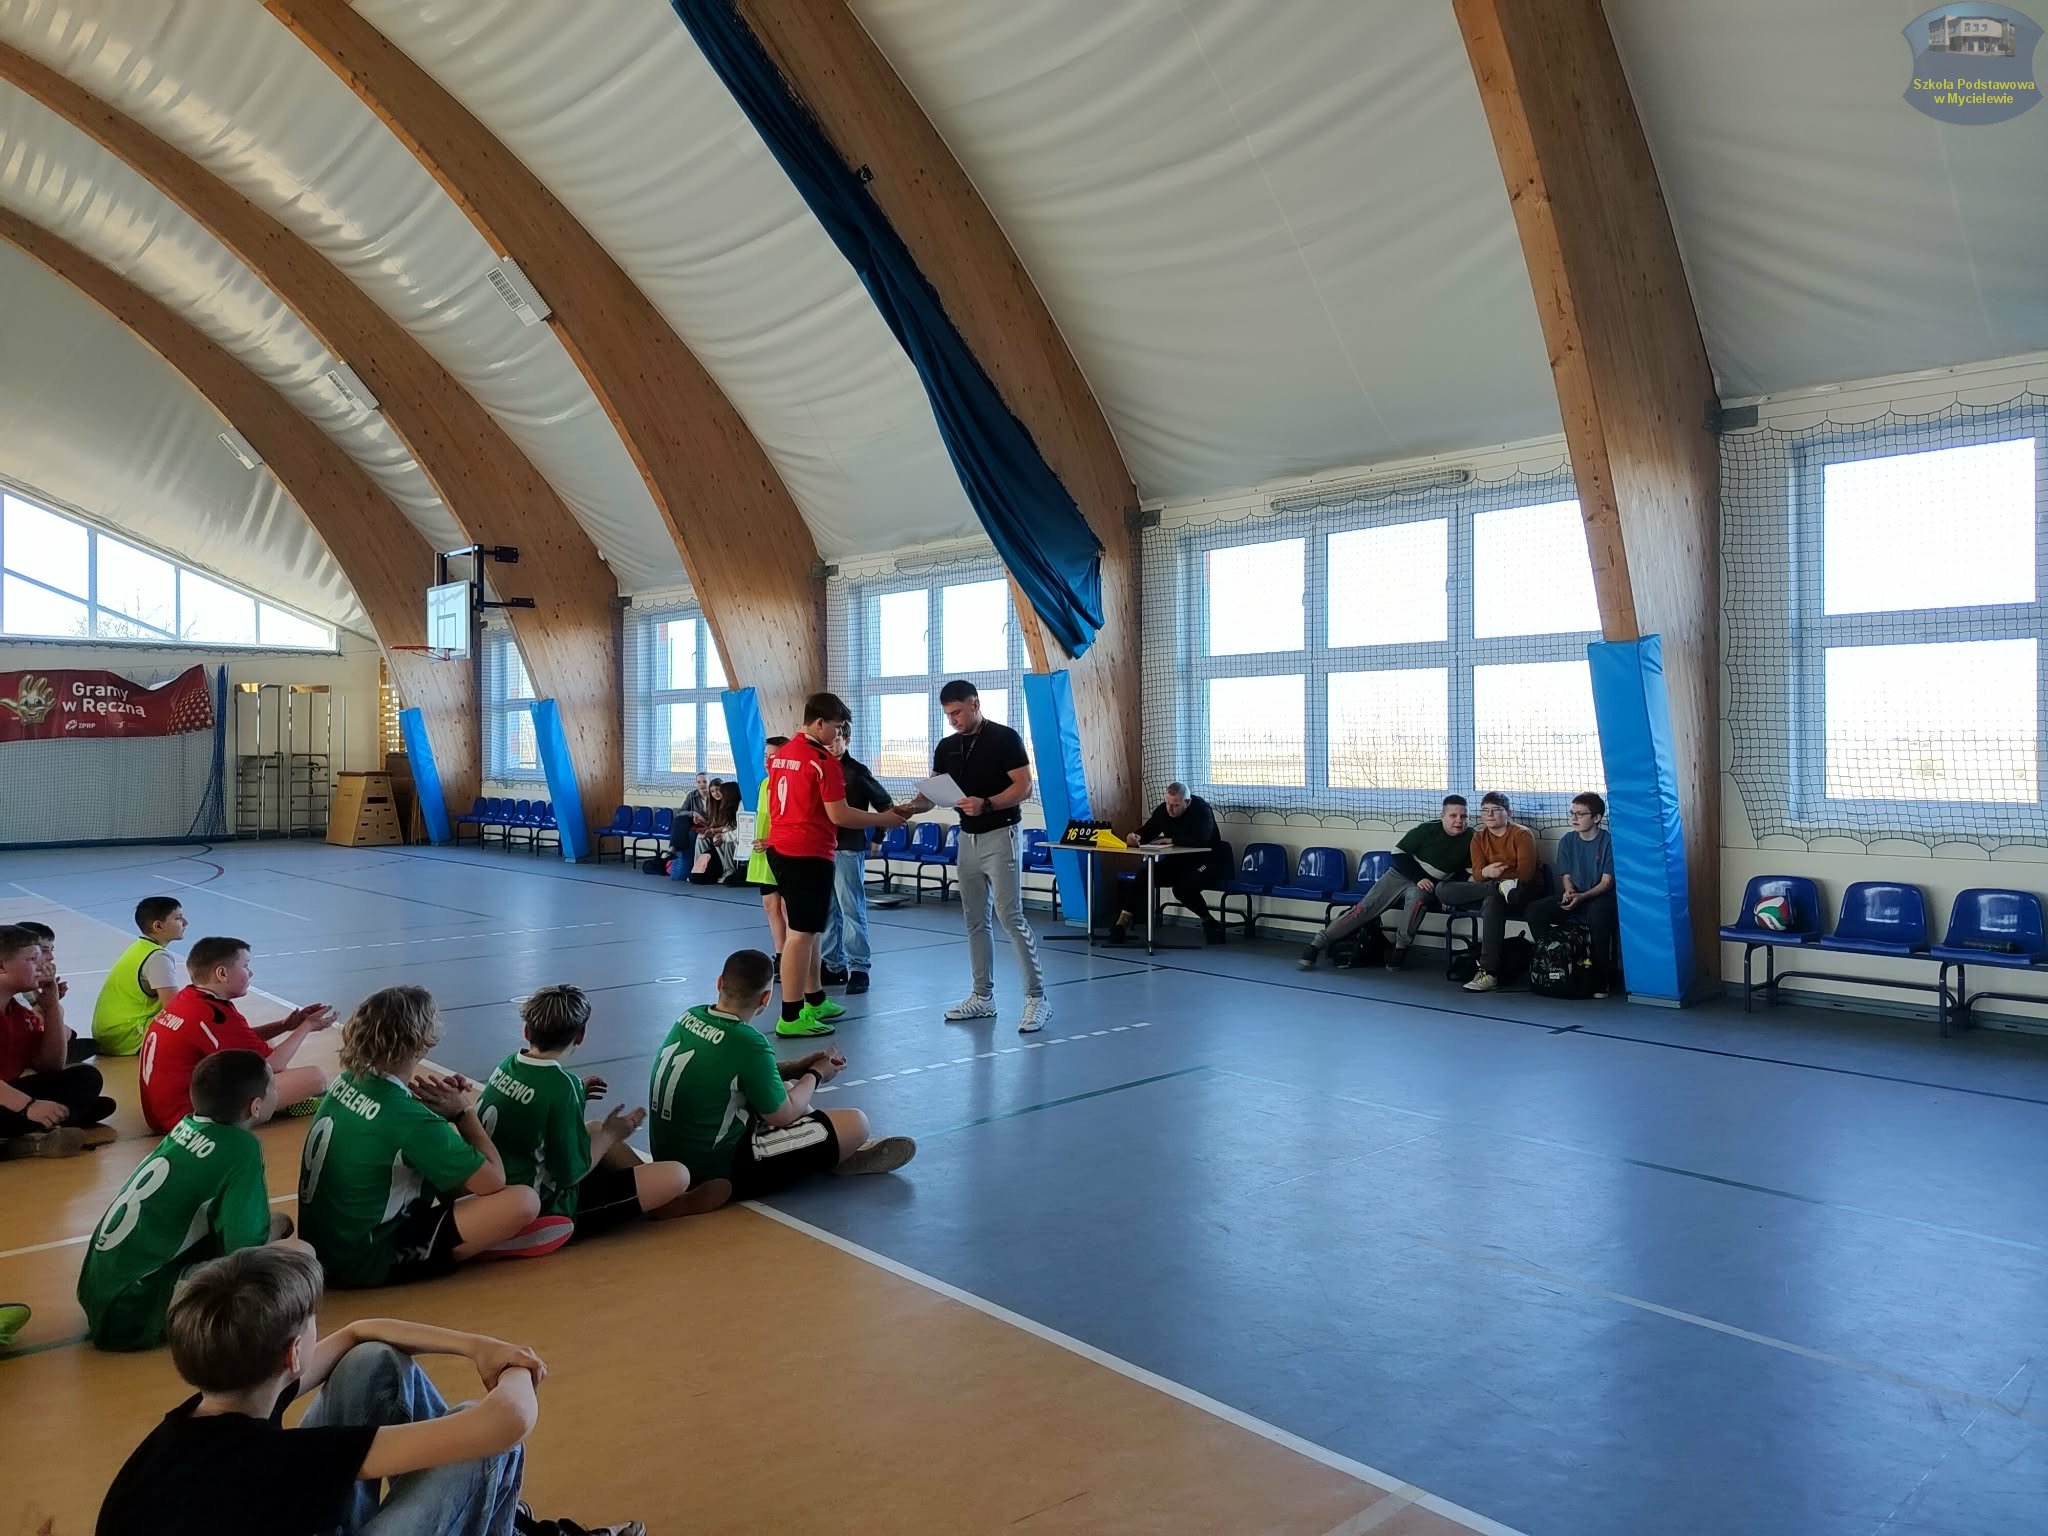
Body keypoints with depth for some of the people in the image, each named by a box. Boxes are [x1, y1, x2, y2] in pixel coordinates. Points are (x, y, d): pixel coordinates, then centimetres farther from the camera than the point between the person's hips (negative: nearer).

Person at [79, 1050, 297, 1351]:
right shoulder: (241, 1149, -17)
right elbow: (246, 1251, -19)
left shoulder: (189, 1126, 6)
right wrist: (275, 1227, 1)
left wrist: (267, 1225, 14)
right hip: (132, 1316, -9)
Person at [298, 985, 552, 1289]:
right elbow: (494, 1181, -15)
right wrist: (463, 1110, -5)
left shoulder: (348, 1081, -3)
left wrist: (433, 1099, 0)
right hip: (365, 1263, -9)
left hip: (322, 1246, 9)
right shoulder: (406, 1117, -25)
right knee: (524, 1200, -17)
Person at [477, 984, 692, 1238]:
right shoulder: (561, 1085, -25)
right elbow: (571, 1172, -20)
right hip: (548, 1213, -9)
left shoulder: (508, 1065, -3)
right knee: (676, 1176, -13)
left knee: (596, 1129, 28)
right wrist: (611, 1134, -4)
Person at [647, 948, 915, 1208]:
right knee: (856, 1123, -6)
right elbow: (782, 1115, -13)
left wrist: (795, 1067, 11)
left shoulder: (691, 1017, -3)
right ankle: (838, 1157, 24)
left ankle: (838, 1148, 31)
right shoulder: (747, 1042, -26)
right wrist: (815, 1075, 5)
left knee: (786, 1088, 27)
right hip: (719, 1171, -9)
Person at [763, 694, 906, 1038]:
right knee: (802, 933, -5)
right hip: (809, 854, -9)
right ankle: (791, 1018, -3)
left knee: (805, 928, 19)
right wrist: (884, 818, -7)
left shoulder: (781, 753, 11)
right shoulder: (823, 760, -15)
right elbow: (839, 815, -17)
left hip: (780, 848, 9)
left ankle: (815, 1000, 30)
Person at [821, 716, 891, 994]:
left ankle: (859, 968, 1)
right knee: (827, 911, 10)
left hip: (848, 850, -5)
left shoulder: (857, 771, -4)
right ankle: (834, 966, 19)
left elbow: (884, 804, -2)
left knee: (851, 909, -4)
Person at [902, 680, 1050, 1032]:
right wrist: (911, 807, -15)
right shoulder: (946, 747, 8)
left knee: (1010, 917, -11)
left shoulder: (1004, 738, -11)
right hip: (968, 840, 7)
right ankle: (983, 996, 19)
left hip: (1001, 837, -7)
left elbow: (1023, 788, -15)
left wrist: (987, 804, -30)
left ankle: (1037, 998, -6)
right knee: (975, 921, 10)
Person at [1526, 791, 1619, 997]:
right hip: (1573, 897, 5)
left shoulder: (1609, 841, -6)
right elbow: (1566, 876, 9)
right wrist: (1568, 891, -15)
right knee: (1535, 909, -20)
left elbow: (1607, 882, -9)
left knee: (1599, 914, -40)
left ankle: (1601, 980, -28)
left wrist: (1581, 897, -24)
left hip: (1600, 897, -5)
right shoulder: (1567, 841, 7)